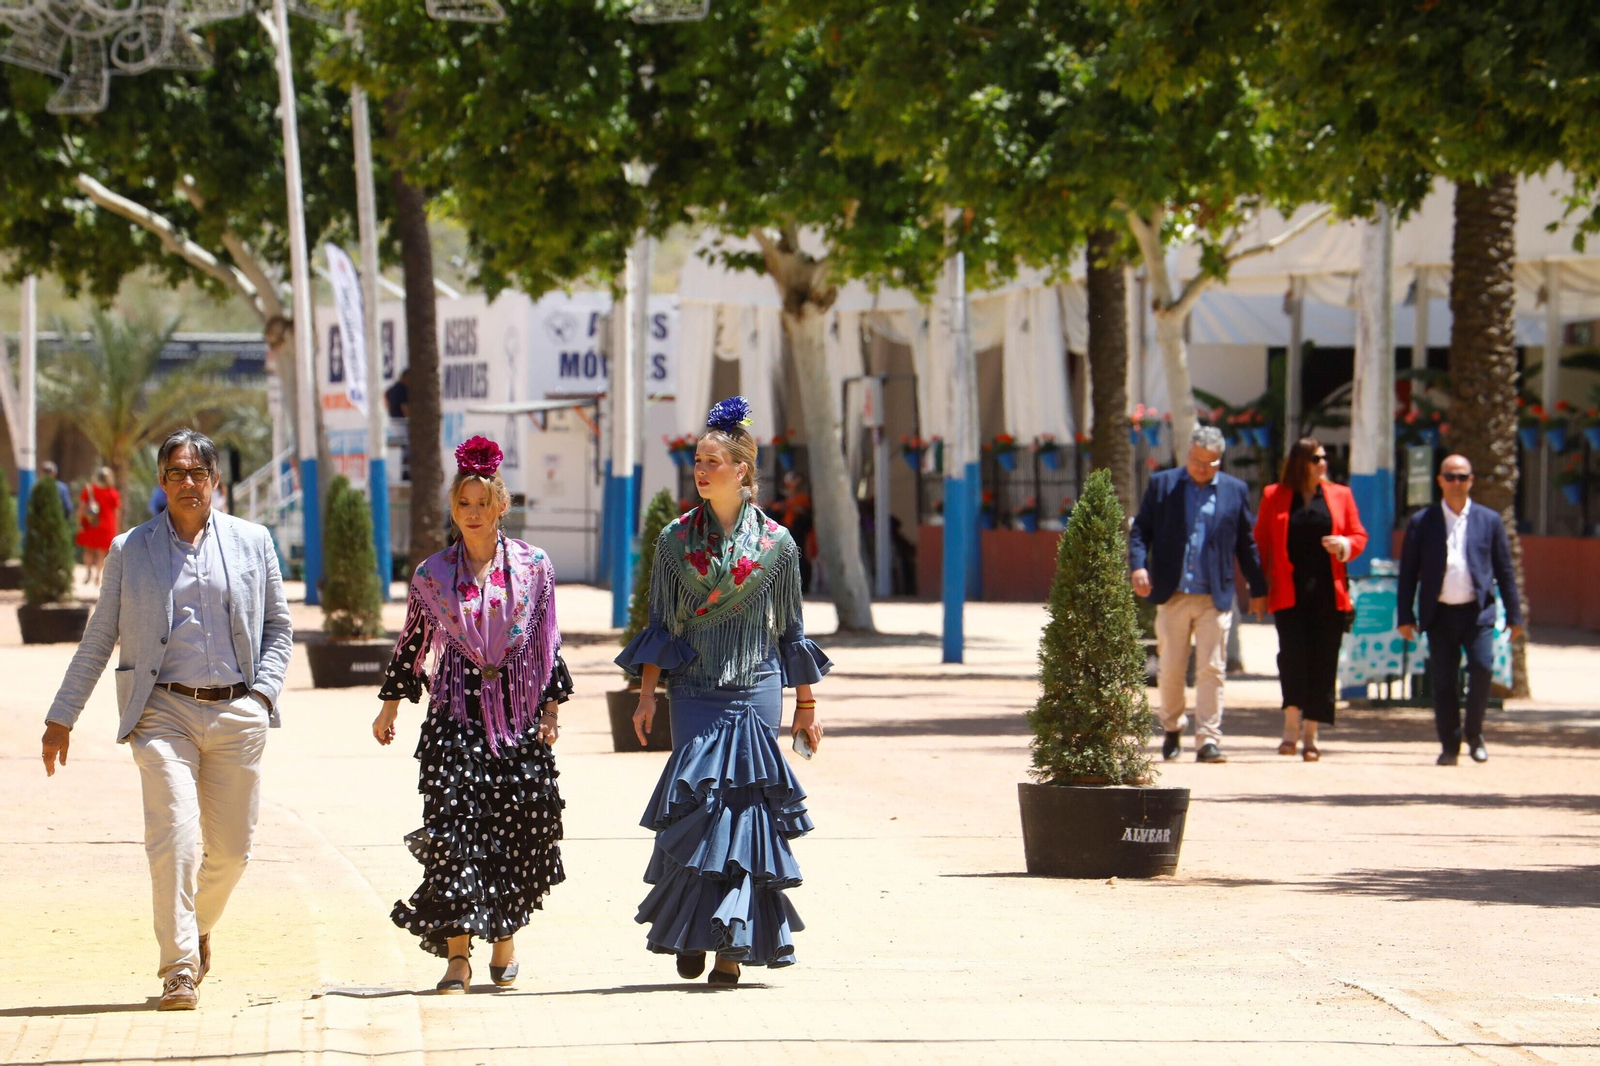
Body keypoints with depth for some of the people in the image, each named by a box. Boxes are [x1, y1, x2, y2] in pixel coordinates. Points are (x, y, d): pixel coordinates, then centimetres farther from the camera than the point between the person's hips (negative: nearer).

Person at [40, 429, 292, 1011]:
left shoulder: (252, 542, 11)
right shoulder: (129, 550, 8)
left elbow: (279, 626, 18)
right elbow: (97, 640, 12)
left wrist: (264, 690, 2)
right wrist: (62, 717, 10)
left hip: (237, 712, 2)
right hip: (163, 711, -2)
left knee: (230, 847, 3)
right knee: (174, 835, -18)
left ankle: (197, 927, 34)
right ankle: (178, 970, -15)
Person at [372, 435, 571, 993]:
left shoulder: (533, 567, 4)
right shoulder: (433, 575, 5)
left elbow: (549, 641, 8)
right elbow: (412, 643, 12)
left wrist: (552, 705, 5)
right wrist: (391, 706, 12)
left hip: (519, 711, 1)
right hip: (457, 711, -1)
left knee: (521, 822, 1)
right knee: (452, 820, -13)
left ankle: (504, 936, 21)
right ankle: (457, 953, -15)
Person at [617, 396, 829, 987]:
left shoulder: (776, 543, 3)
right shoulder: (677, 539, 6)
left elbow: (791, 630, 10)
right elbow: (660, 624, 8)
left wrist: (806, 707, 11)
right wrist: (646, 693, -1)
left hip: (755, 688, -1)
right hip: (694, 689, 1)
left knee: (744, 803, -5)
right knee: (696, 804, -9)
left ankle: (731, 946, -2)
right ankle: (691, 934, 6)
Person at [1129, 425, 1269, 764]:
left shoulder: (1235, 491, 8)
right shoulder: (1162, 484, 7)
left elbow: (1246, 543, 12)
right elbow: (1140, 529, 4)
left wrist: (1257, 588, 13)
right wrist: (1138, 565, -13)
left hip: (1216, 597, 0)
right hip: (1172, 595, 0)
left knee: (1211, 669, -5)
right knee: (1170, 669, 6)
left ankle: (1208, 740, -5)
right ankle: (1171, 729, 26)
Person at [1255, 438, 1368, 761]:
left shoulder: (1340, 495, 13)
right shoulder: (1274, 496, 9)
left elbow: (1360, 536, 15)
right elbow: (1261, 543, 10)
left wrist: (1344, 545, -8)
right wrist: (1260, 587, 2)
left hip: (1328, 593, 2)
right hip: (1289, 594, -2)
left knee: (1322, 664, 0)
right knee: (1293, 655, -17)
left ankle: (1310, 734, 7)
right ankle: (1291, 725, -9)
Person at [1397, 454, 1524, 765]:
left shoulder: (1489, 521, 8)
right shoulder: (1421, 522, 7)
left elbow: (1504, 570, 10)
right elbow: (1408, 573, 7)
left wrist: (1514, 616, 7)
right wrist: (1405, 617, 0)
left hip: (1477, 611, 0)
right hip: (1440, 614, 1)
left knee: (1482, 668, -16)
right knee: (1443, 681, -1)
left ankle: (1474, 736, 4)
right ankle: (1450, 746, 9)